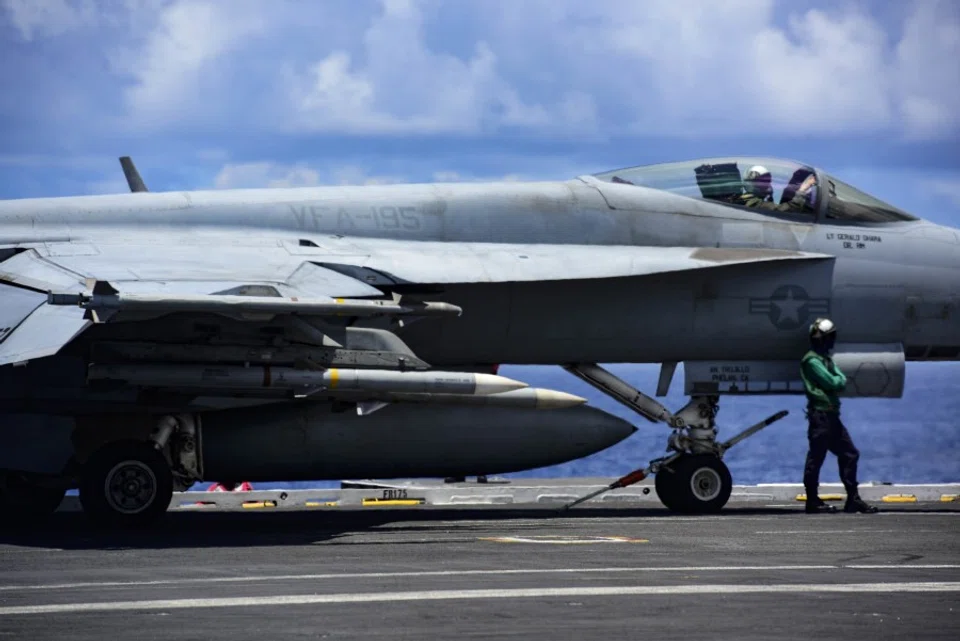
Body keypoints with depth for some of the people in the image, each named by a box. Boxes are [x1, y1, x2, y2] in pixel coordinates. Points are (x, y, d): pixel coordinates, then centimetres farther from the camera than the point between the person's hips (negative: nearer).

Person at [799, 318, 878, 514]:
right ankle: (812, 501, -2)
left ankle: (853, 499, 12)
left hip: (831, 415, 10)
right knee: (816, 457, -6)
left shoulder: (826, 359, 21)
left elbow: (841, 381, 12)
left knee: (849, 454, 9)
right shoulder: (812, 361, -10)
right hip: (820, 415, -10)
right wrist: (839, 380, 3)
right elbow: (832, 382, -16)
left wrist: (838, 380, -7)